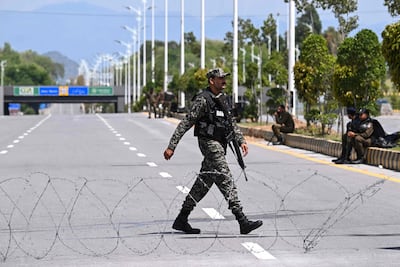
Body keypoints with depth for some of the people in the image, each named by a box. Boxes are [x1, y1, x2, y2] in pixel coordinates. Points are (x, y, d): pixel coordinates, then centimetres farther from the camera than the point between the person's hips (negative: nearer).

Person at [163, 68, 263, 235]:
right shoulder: (203, 100, -12)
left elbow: (231, 123, 23)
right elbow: (185, 123, -13)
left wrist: (242, 141, 10)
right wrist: (171, 146, -16)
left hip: (220, 145, 9)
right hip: (209, 144, -9)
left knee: (204, 184, 12)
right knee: (226, 181, -13)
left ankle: (181, 220, 19)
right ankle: (243, 222, -16)